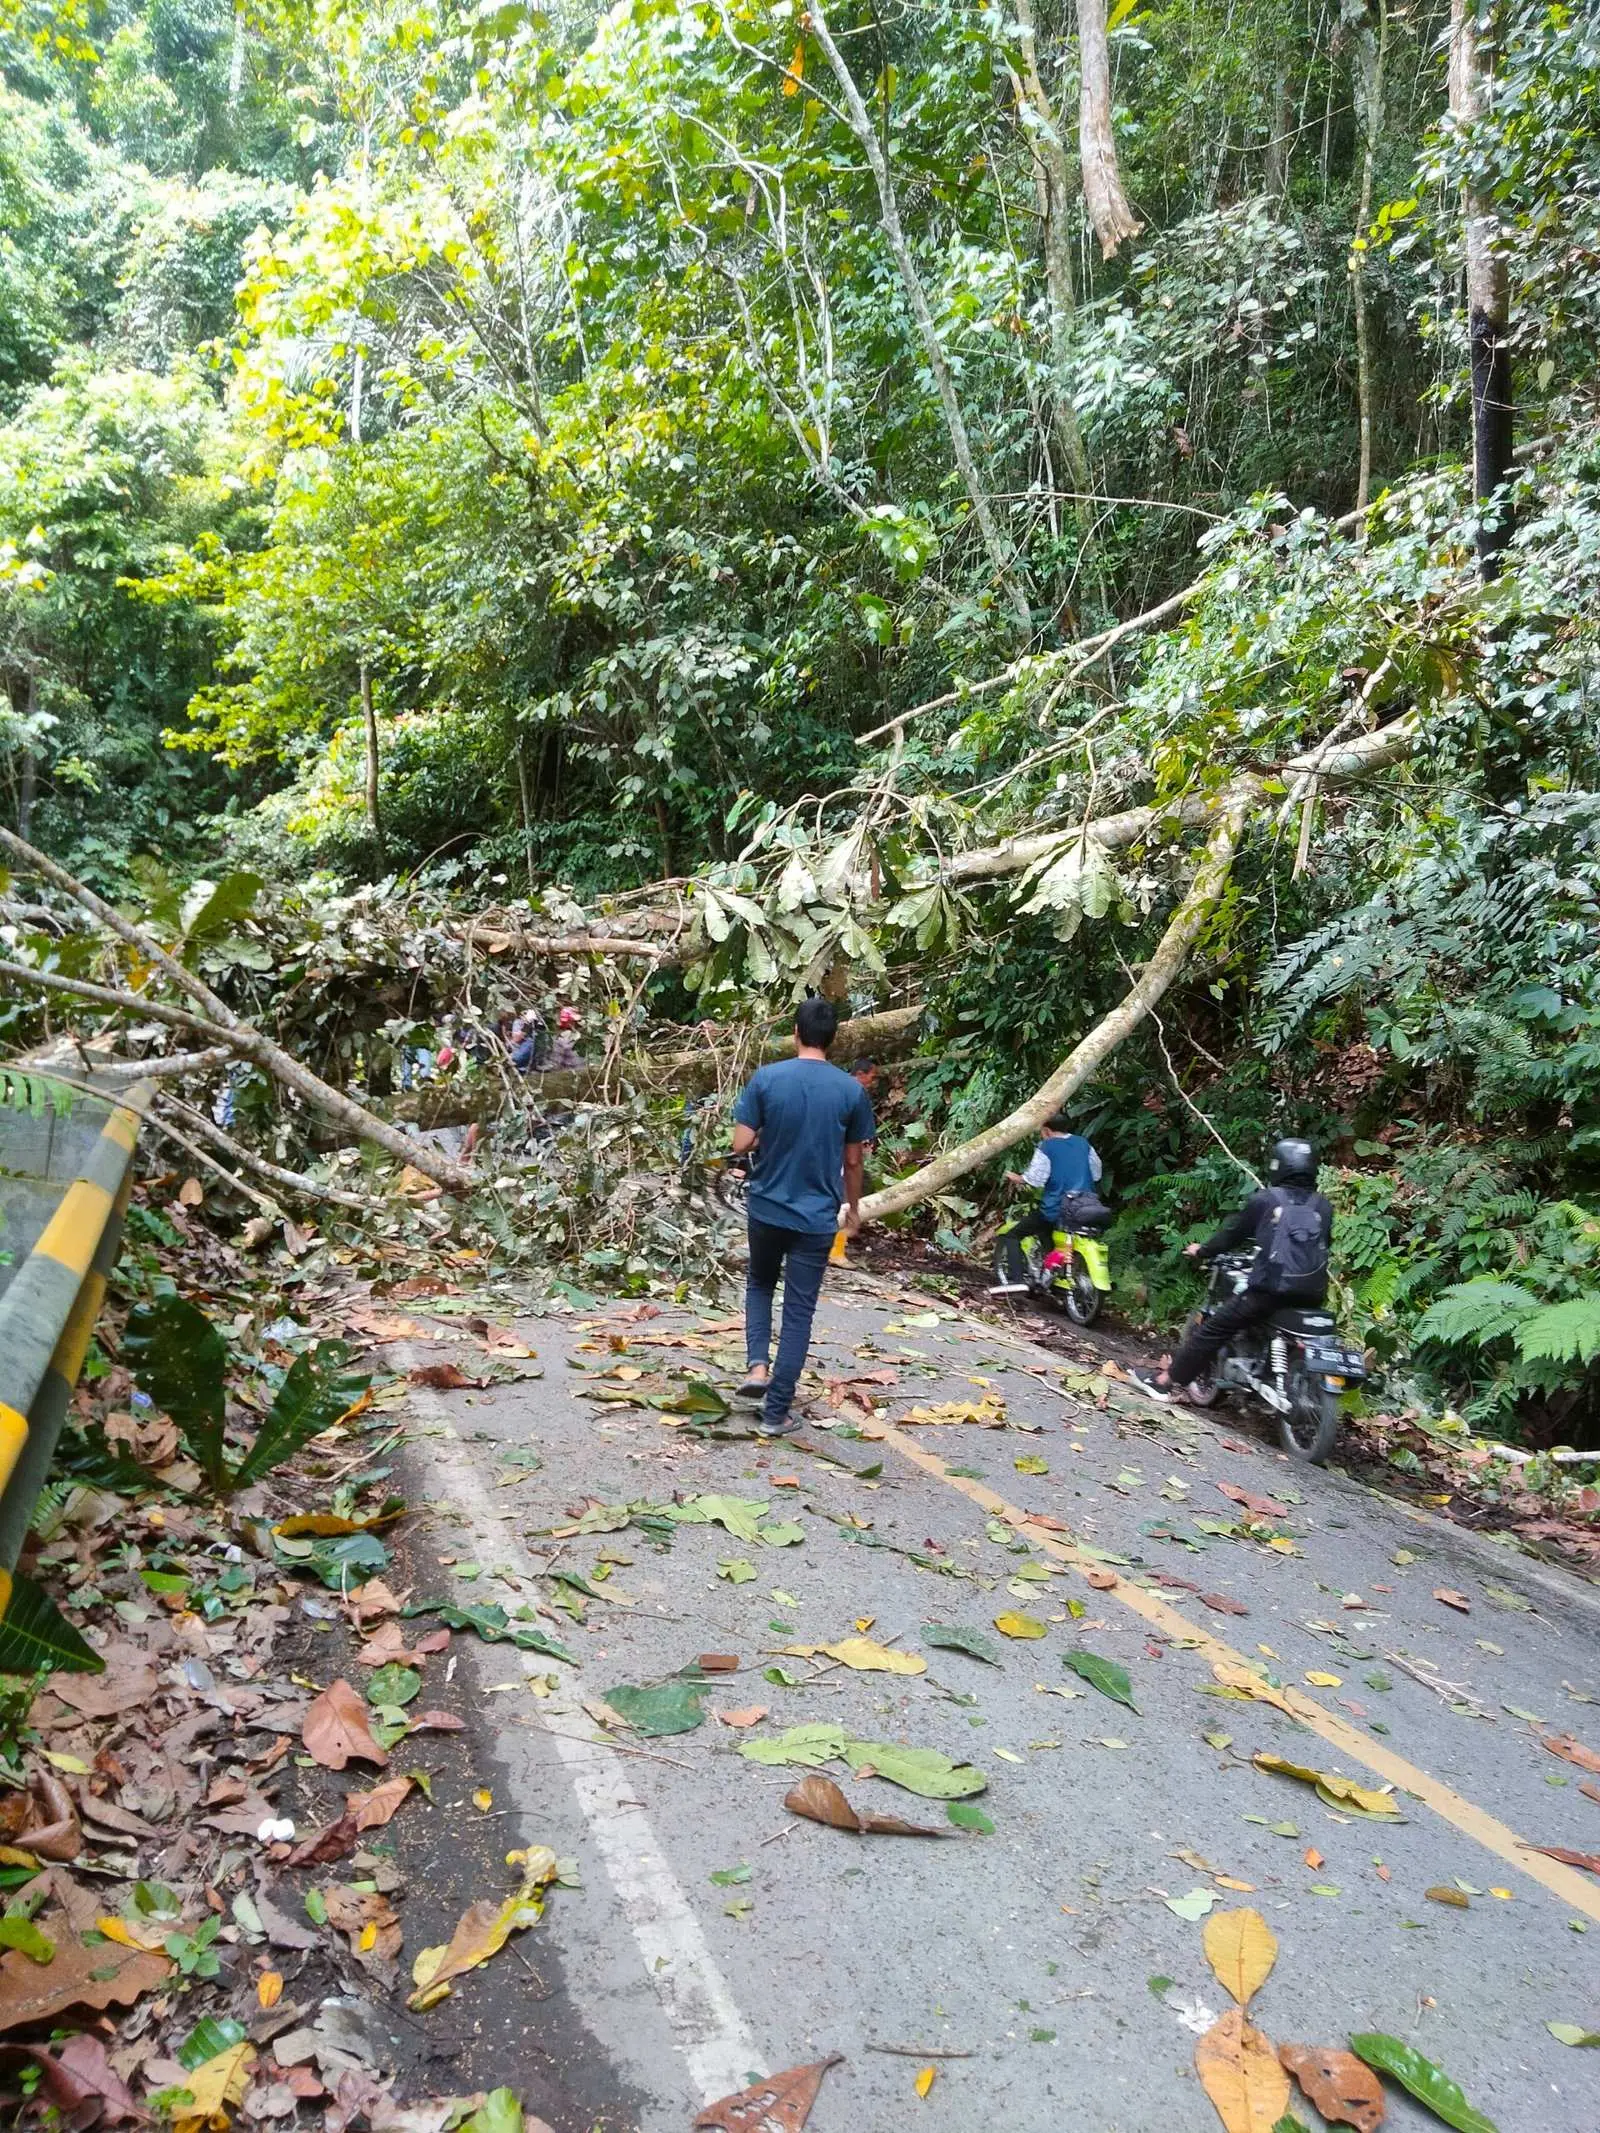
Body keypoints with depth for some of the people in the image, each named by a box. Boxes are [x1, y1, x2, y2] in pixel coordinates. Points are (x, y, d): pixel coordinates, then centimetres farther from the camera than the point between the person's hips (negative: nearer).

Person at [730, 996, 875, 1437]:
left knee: (760, 1285, 27)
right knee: (800, 1312, 6)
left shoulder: (765, 1078, -8)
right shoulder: (852, 1090, -6)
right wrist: (853, 1208, 17)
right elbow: (853, 1161, 2)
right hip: (817, 1217, -1)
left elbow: (741, 1145, -8)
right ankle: (775, 1413, 8)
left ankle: (757, 1364, 8)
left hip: (767, 1208, 1)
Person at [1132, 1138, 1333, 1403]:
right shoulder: (1323, 1207, 11)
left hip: (1270, 1290, -4)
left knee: (1212, 1327, 5)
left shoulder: (1263, 1200, 2)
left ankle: (1168, 1381, 8)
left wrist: (1202, 1251, 27)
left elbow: (1233, 1232, 10)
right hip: (1312, 1296, 5)